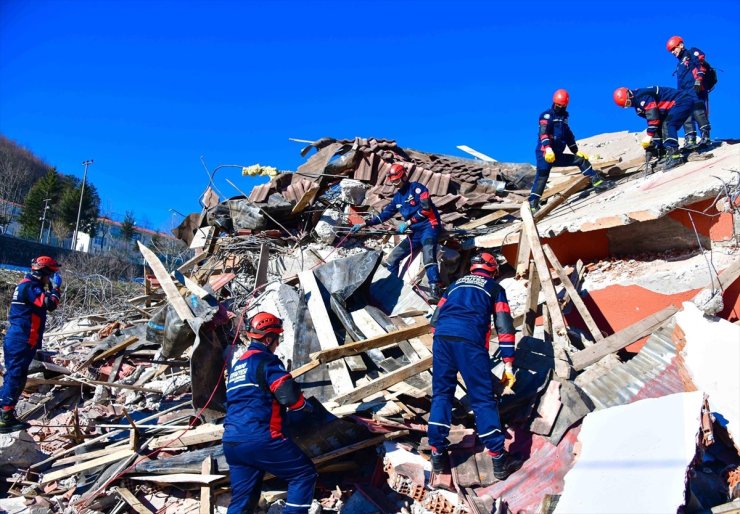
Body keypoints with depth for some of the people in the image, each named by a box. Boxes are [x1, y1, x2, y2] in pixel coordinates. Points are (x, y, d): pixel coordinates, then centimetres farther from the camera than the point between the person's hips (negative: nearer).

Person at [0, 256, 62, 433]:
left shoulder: (29, 285, 16)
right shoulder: (29, 287, -16)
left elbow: (45, 304, 20)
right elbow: (50, 304, -27)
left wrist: (51, 289, 8)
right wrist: (56, 287, -13)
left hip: (19, 339, 10)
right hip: (21, 341, -10)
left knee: (14, 376, 15)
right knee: (15, 377, -7)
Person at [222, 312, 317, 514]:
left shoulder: (236, 363, 22)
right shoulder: (265, 360, -6)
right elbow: (288, 394, -15)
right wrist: (304, 405, 6)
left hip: (231, 442, 9)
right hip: (259, 439, -9)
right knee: (304, 474, 4)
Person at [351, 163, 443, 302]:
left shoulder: (417, 188, -5)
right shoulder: (398, 197, 16)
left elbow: (425, 208, -16)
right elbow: (385, 214, 18)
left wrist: (407, 223, -15)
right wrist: (364, 224, 12)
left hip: (429, 227, -8)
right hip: (415, 232, 8)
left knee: (428, 257, -32)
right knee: (392, 259, 6)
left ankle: (435, 291, -37)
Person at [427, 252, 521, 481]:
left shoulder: (455, 285, 32)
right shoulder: (495, 288, 22)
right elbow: (504, 327, 11)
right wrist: (508, 364, 9)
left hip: (442, 336, 4)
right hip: (470, 340, -3)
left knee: (441, 394, 14)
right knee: (483, 399, 4)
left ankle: (438, 454, 15)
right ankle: (499, 459, 8)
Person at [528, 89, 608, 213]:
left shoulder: (563, 117, 21)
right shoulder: (547, 115, -5)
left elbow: (569, 136, 28)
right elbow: (543, 134, -20)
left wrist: (576, 151, 26)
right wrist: (548, 149, -34)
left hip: (557, 155, 8)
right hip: (545, 153, -8)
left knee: (580, 159, 10)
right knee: (542, 177, -18)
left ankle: (596, 181, 17)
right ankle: (533, 204, -21)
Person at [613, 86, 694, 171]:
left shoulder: (642, 96, -21)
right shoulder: (638, 103, 11)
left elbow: (653, 116, -26)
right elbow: (650, 119, 13)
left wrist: (649, 135, -23)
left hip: (683, 101, -11)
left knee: (667, 125, -24)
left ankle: (674, 156, -32)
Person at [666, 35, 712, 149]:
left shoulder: (692, 53, 10)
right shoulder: (680, 64, 33)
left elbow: (702, 63, -7)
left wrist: (698, 80, -21)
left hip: (696, 90, -9)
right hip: (685, 93, 9)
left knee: (698, 111, -22)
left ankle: (705, 137, -27)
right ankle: (690, 140, -5)